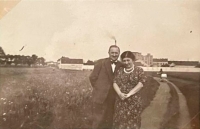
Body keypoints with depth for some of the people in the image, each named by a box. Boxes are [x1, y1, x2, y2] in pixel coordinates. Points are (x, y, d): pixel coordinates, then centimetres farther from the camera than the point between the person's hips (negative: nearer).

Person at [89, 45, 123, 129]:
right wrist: (99, 89, -2)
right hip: (100, 96, -3)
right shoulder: (100, 62, -4)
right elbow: (92, 77, -3)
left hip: (113, 98, 3)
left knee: (109, 121, 14)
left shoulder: (121, 65, 5)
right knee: (98, 121, 2)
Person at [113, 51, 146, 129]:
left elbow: (141, 83, -10)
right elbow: (115, 83, 4)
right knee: (120, 122, 5)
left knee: (132, 122, 3)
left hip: (134, 101, -3)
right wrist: (120, 93, -13)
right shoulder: (120, 71, 11)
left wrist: (129, 94, -16)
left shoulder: (139, 70, 1)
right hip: (121, 101, 3)